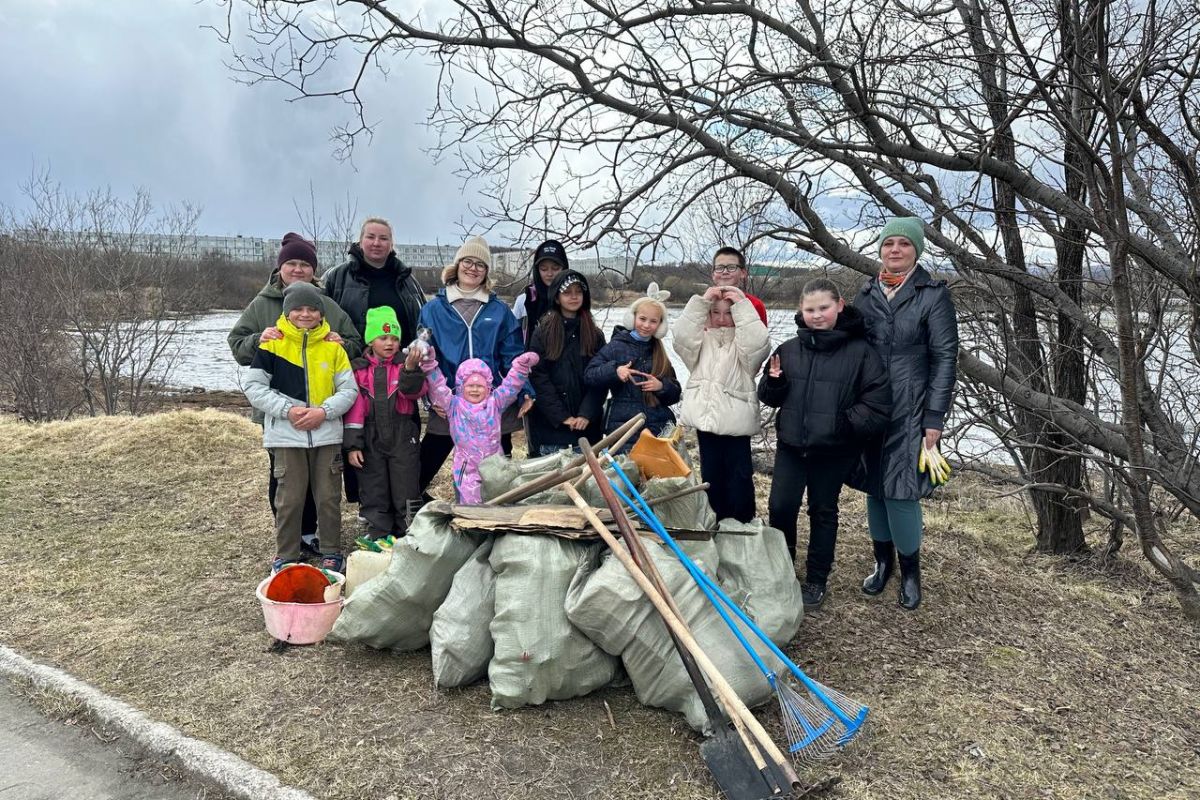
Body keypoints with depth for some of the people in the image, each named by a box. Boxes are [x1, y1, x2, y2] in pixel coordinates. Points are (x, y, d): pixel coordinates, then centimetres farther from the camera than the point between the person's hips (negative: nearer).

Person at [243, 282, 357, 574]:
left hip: (327, 435, 2)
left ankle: (332, 553, 21)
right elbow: (254, 387, -2)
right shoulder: (272, 344, 0)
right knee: (289, 499, 4)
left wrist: (323, 411, -13)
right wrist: (287, 410, -14)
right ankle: (285, 556, 19)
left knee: (328, 497, 7)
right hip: (287, 436, -1)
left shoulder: (333, 347, 5)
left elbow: (348, 389, 4)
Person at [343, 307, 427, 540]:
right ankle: (377, 541, 18)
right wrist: (352, 445, -3)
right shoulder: (358, 369, 4)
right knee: (373, 495, 7)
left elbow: (416, 391, -17)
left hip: (403, 439, -1)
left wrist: (410, 369, -35)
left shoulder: (405, 365, 2)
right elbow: (354, 409, 1)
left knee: (405, 494, 4)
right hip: (371, 441, 1)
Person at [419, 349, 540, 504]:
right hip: (467, 470, -2)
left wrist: (521, 367, -19)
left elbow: (511, 385, -3)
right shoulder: (454, 405, -2)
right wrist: (429, 364, -24)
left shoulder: (495, 403, 3)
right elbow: (438, 387, -11)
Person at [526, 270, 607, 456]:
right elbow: (538, 377, -5)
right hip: (550, 424, -2)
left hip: (587, 425, 2)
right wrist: (561, 416, -11)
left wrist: (587, 415, -10)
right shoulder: (543, 332, 2)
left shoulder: (595, 335, 9)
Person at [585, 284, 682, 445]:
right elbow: (589, 375, -4)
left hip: (658, 426, 3)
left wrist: (662, 386, -7)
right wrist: (614, 370, -20)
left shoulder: (660, 353, 14)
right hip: (622, 425, -3)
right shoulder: (616, 346, 3)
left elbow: (674, 394, 15)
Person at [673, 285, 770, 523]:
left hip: (736, 423, -3)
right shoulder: (702, 340, 9)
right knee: (711, 476, 14)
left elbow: (758, 343, -22)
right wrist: (702, 300, -12)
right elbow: (682, 335, -8)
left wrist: (741, 305, -17)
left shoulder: (743, 343, 0)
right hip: (705, 418, 4)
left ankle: (742, 526, 14)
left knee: (739, 477, 2)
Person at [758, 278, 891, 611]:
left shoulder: (860, 351, -9)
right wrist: (773, 383, -11)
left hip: (834, 450, -2)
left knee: (823, 511, 11)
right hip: (791, 445, 3)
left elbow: (878, 401, -10)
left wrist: (847, 423, -19)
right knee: (780, 506, 0)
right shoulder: (789, 349, 2)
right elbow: (771, 397, 10)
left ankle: (816, 580, 27)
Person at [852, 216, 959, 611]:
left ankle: (910, 571, 14)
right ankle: (883, 562, 27)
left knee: (900, 490, -6)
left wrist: (934, 417, -11)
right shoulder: (866, 296, 10)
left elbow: (944, 357, -6)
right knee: (874, 488, 10)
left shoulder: (933, 296, -3)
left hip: (909, 411, -4)